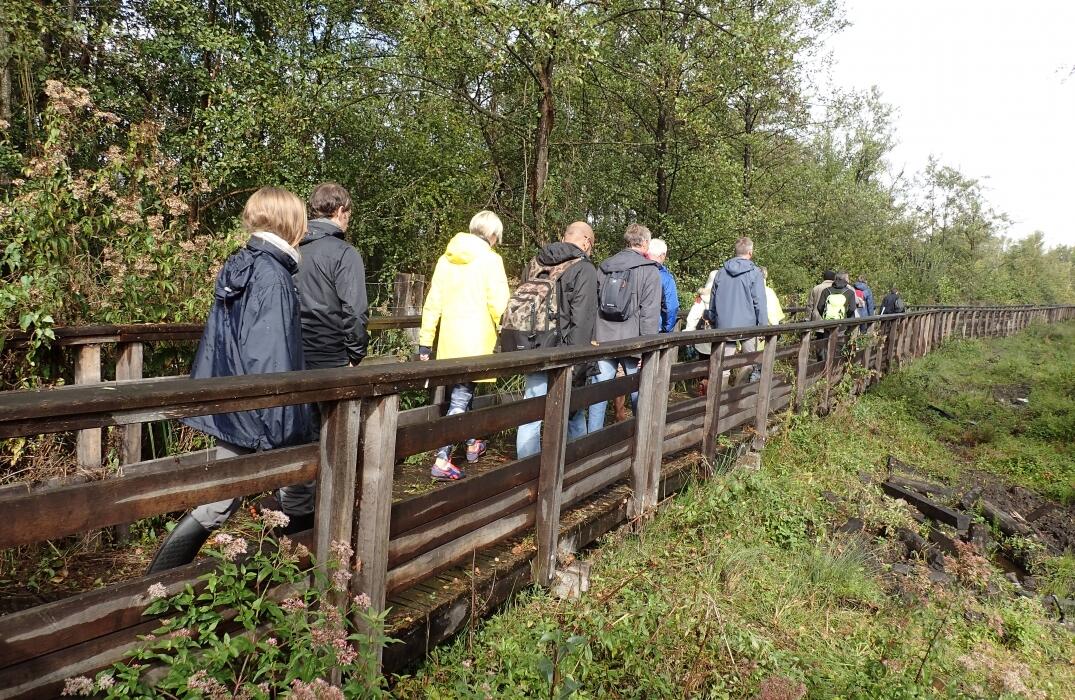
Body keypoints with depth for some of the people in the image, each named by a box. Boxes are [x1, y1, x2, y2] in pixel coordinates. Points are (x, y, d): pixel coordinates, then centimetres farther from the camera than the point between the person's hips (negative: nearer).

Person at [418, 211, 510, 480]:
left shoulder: (446, 258, 8)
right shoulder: (490, 260, -8)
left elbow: (433, 303, 7)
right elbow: (498, 304, -15)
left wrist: (425, 341, 9)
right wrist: (500, 327, 5)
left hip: (449, 341, 6)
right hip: (475, 341, -6)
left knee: (461, 391, 21)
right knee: (460, 398, -2)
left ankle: (472, 444, 39)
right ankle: (442, 461, -6)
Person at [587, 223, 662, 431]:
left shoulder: (604, 267, 10)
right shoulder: (649, 271, -5)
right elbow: (650, 313, -11)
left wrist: (592, 337, 16)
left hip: (603, 341, 4)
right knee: (639, 394, 8)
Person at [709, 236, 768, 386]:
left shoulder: (721, 271, 8)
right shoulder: (754, 272, -7)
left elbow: (713, 300, 15)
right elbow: (760, 302, -9)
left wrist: (712, 320, 25)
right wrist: (764, 326, -5)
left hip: (724, 325, 4)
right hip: (747, 325, -4)